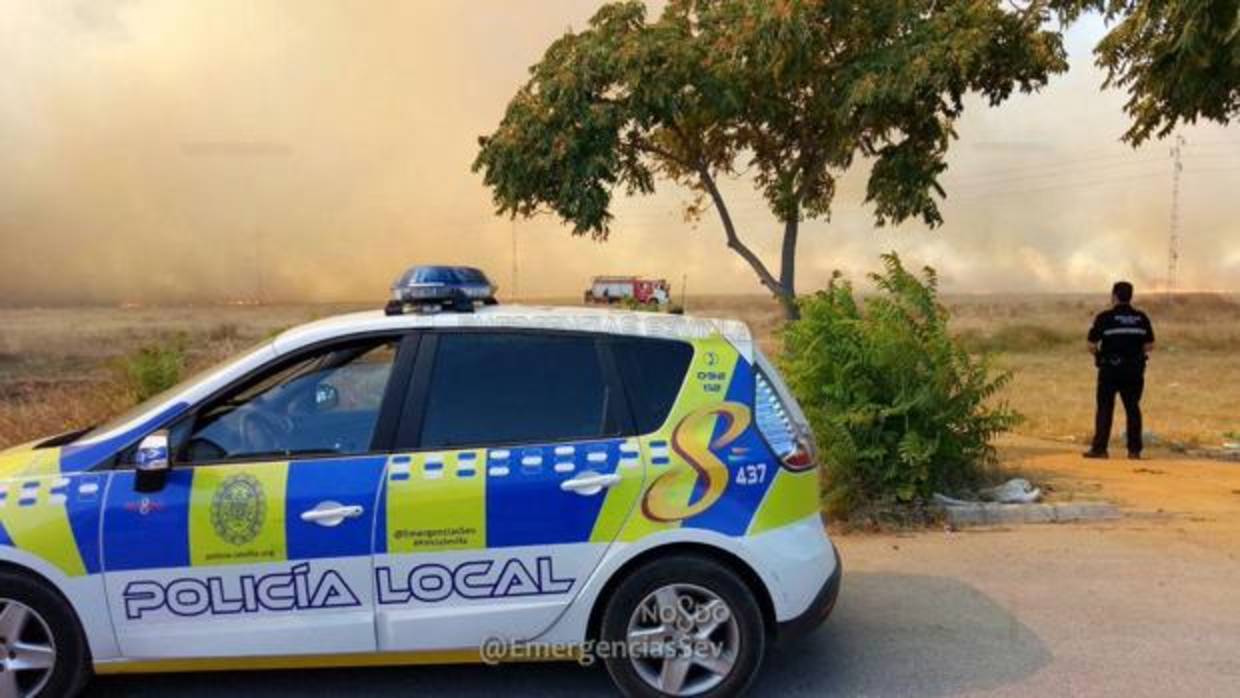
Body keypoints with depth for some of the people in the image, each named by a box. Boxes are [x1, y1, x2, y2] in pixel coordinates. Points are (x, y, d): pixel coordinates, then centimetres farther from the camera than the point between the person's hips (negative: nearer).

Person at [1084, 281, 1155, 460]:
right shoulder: (1142, 318, 3)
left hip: (1110, 370, -3)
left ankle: (1099, 448, 1)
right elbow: (1149, 346, 4)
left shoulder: (1104, 318, -8)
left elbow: (1092, 345, -10)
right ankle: (1134, 450, 10)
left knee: (1105, 409, 3)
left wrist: (1099, 355, 10)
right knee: (1133, 408, 9)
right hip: (1135, 370, 3)